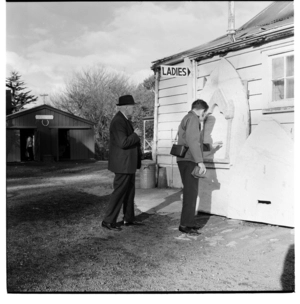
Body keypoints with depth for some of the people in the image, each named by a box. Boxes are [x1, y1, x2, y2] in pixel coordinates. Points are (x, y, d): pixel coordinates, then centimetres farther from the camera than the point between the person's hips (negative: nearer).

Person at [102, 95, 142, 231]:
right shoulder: (118, 122, -19)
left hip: (129, 163, 10)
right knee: (119, 192, -4)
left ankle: (128, 218, 27)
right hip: (123, 164, -10)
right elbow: (123, 143, -26)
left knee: (130, 191, 16)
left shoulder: (124, 120, 13)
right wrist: (135, 134, -14)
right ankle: (108, 221, 5)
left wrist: (135, 135, 7)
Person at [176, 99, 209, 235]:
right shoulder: (193, 118, -9)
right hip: (189, 161, -10)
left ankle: (188, 222, 19)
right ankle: (186, 224, -6)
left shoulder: (186, 119, 23)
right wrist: (200, 161, -25)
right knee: (191, 192, -8)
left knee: (189, 192, 13)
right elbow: (192, 140, -22)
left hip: (184, 160, 10)